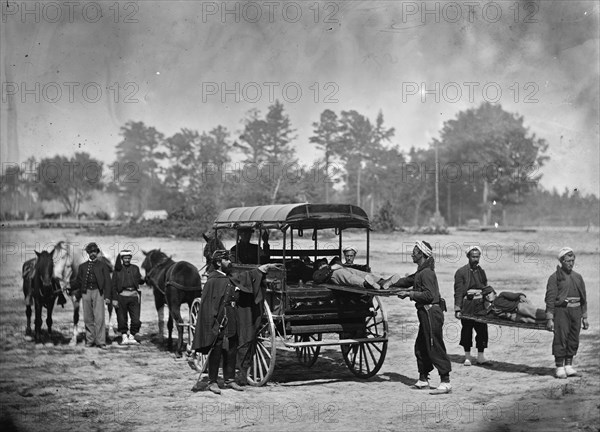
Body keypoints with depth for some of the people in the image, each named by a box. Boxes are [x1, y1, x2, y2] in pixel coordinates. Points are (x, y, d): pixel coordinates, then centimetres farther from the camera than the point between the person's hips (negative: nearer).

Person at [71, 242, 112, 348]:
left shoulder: (102, 265, 7)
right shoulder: (82, 266, 15)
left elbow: (107, 281, 3)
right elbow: (78, 282, 15)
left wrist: (107, 296, -7)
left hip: (98, 292, -3)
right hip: (86, 292, 3)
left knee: (99, 318, -9)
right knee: (88, 318, 5)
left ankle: (101, 342, -8)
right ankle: (90, 340, 14)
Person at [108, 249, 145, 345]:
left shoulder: (135, 268, 12)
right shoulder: (117, 270, 5)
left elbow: (140, 281, 15)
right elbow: (113, 285, 3)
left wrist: (143, 279, -9)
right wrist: (114, 299, -4)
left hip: (134, 296, 2)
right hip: (122, 296, -2)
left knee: (136, 319, -3)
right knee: (122, 319, 4)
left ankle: (132, 336, 10)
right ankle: (124, 337, 16)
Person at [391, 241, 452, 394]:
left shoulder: (427, 273, -15)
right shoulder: (421, 272, 17)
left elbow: (429, 294, -22)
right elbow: (407, 281, 29)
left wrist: (410, 293, -17)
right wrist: (390, 285, 26)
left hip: (431, 313, -10)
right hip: (426, 313, 10)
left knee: (435, 348, -9)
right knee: (420, 347, 16)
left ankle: (446, 382, -7)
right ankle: (423, 379, 24)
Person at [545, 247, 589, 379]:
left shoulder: (578, 277, 14)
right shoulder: (555, 277, -2)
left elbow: (583, 298, 18)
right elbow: (550, 299, -6)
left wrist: (584, 317, 14)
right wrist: (550, 319, -11)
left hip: (576, 311, 5)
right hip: (561, 310, -5)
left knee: (574, 341, 6)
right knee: (560, 339, -7)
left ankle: (568, 366, 15)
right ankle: (559, 368, 0)